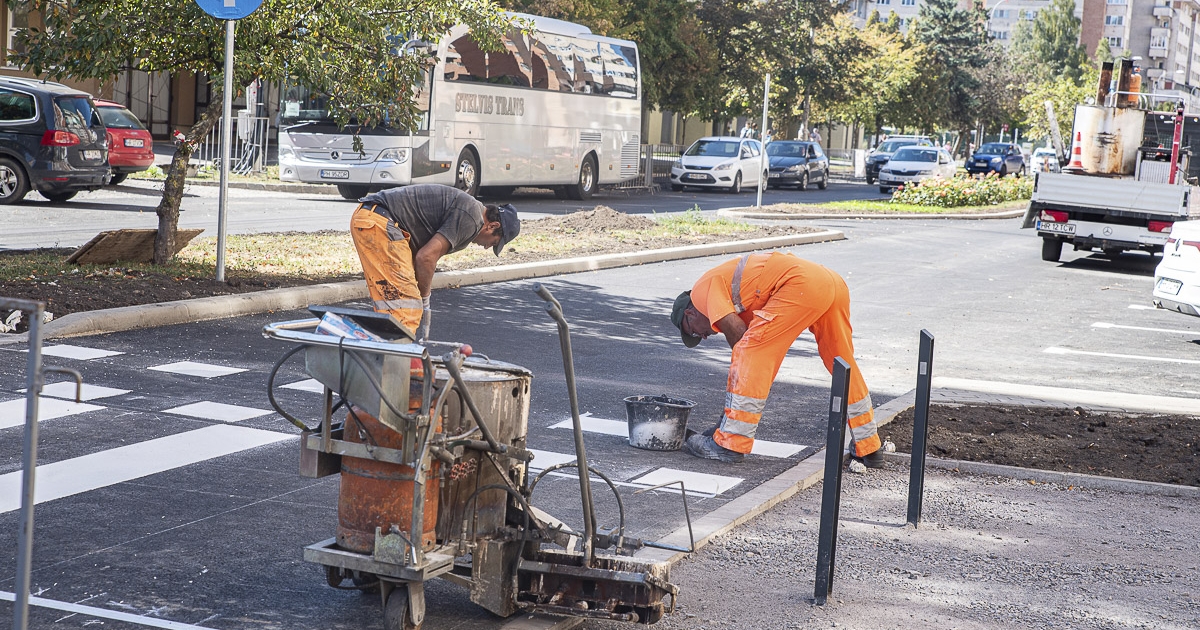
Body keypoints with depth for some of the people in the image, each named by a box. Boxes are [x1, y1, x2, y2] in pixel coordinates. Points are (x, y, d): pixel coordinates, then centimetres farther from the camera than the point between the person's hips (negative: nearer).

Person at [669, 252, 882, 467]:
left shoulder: (703, 290, 8)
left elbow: (737, 335, -4)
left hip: (803, 285, -10)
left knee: (750, 354, -3)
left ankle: (730, 443, -2)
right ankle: (869, 449, 32)